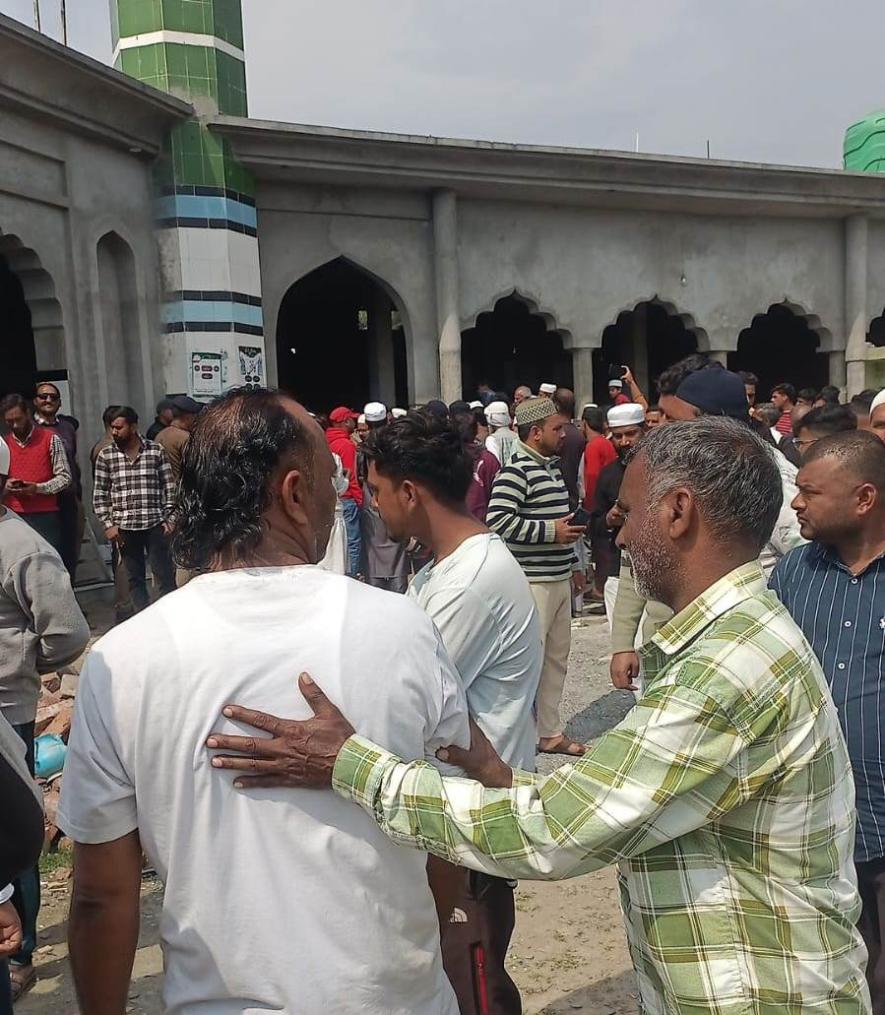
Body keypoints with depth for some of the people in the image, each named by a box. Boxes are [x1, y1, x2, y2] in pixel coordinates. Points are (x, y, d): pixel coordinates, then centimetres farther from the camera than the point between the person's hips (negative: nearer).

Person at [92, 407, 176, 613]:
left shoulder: (156, 450, 1)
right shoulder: (105, 455, 4)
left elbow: (169, 487, 3)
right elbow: (99, 494, 6)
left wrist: (169, 518, -3)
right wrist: (108, 524, -1)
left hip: (155, 524, -2)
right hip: (124, 526, 2)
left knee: (165, 577, 0)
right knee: (135, 579, 8)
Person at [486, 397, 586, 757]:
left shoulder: (551, 466, 15)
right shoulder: (516, 470, -15)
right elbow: (497, 521, -25)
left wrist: (573, 564, 23)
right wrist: (551, 531, -21)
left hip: (560, 578, 10)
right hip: (532, 581, -10)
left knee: (557, 656, 15)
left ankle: (550, 731, 27)